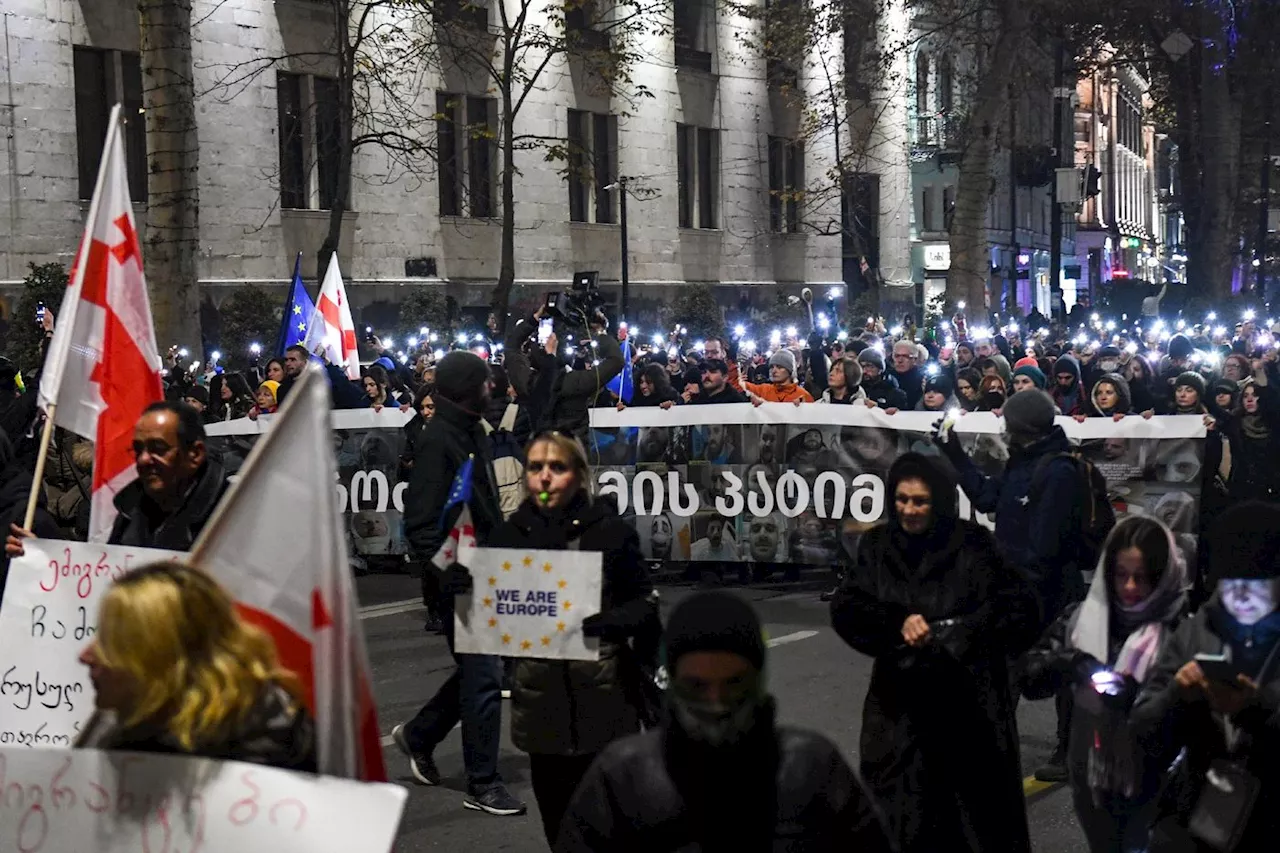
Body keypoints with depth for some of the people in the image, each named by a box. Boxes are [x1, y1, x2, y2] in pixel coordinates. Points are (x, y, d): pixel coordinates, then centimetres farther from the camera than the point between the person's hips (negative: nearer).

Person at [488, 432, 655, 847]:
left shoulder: (611, 532, -3)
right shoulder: (509, 536, 5)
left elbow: (645, 603, -3)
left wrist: (609, 622, -22)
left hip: (604, 698, -3)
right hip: (541, 700, 3)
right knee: (560, 827, 10)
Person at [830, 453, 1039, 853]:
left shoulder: (973, 546, -5)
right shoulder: (877, 546, 8)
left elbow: (1018, 610, -10)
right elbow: (846, 608, -1)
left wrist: (942, 634, -17)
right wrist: (897, 622, -19)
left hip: (968, 704, -3)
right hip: (899, 703, 3)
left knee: (980, 818, 3)